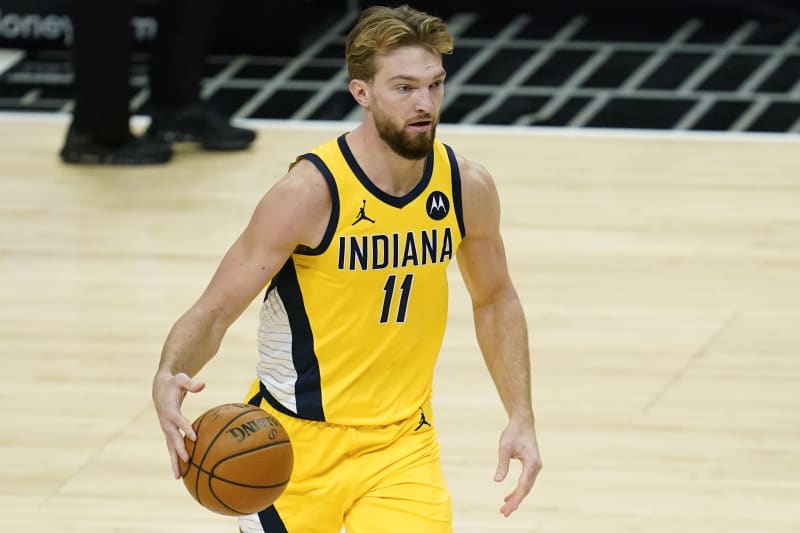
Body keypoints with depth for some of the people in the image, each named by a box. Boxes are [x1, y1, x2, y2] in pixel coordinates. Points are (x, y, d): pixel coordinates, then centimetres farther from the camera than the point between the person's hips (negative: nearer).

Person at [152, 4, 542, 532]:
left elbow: (495, 300, 12)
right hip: (296, 439, -2)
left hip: (402, 443, 3)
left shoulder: (466, 186, -7)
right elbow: (214, 311, -18)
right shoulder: (310, 191, -21)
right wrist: (170, 377, -38)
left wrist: (521, 418, 5)